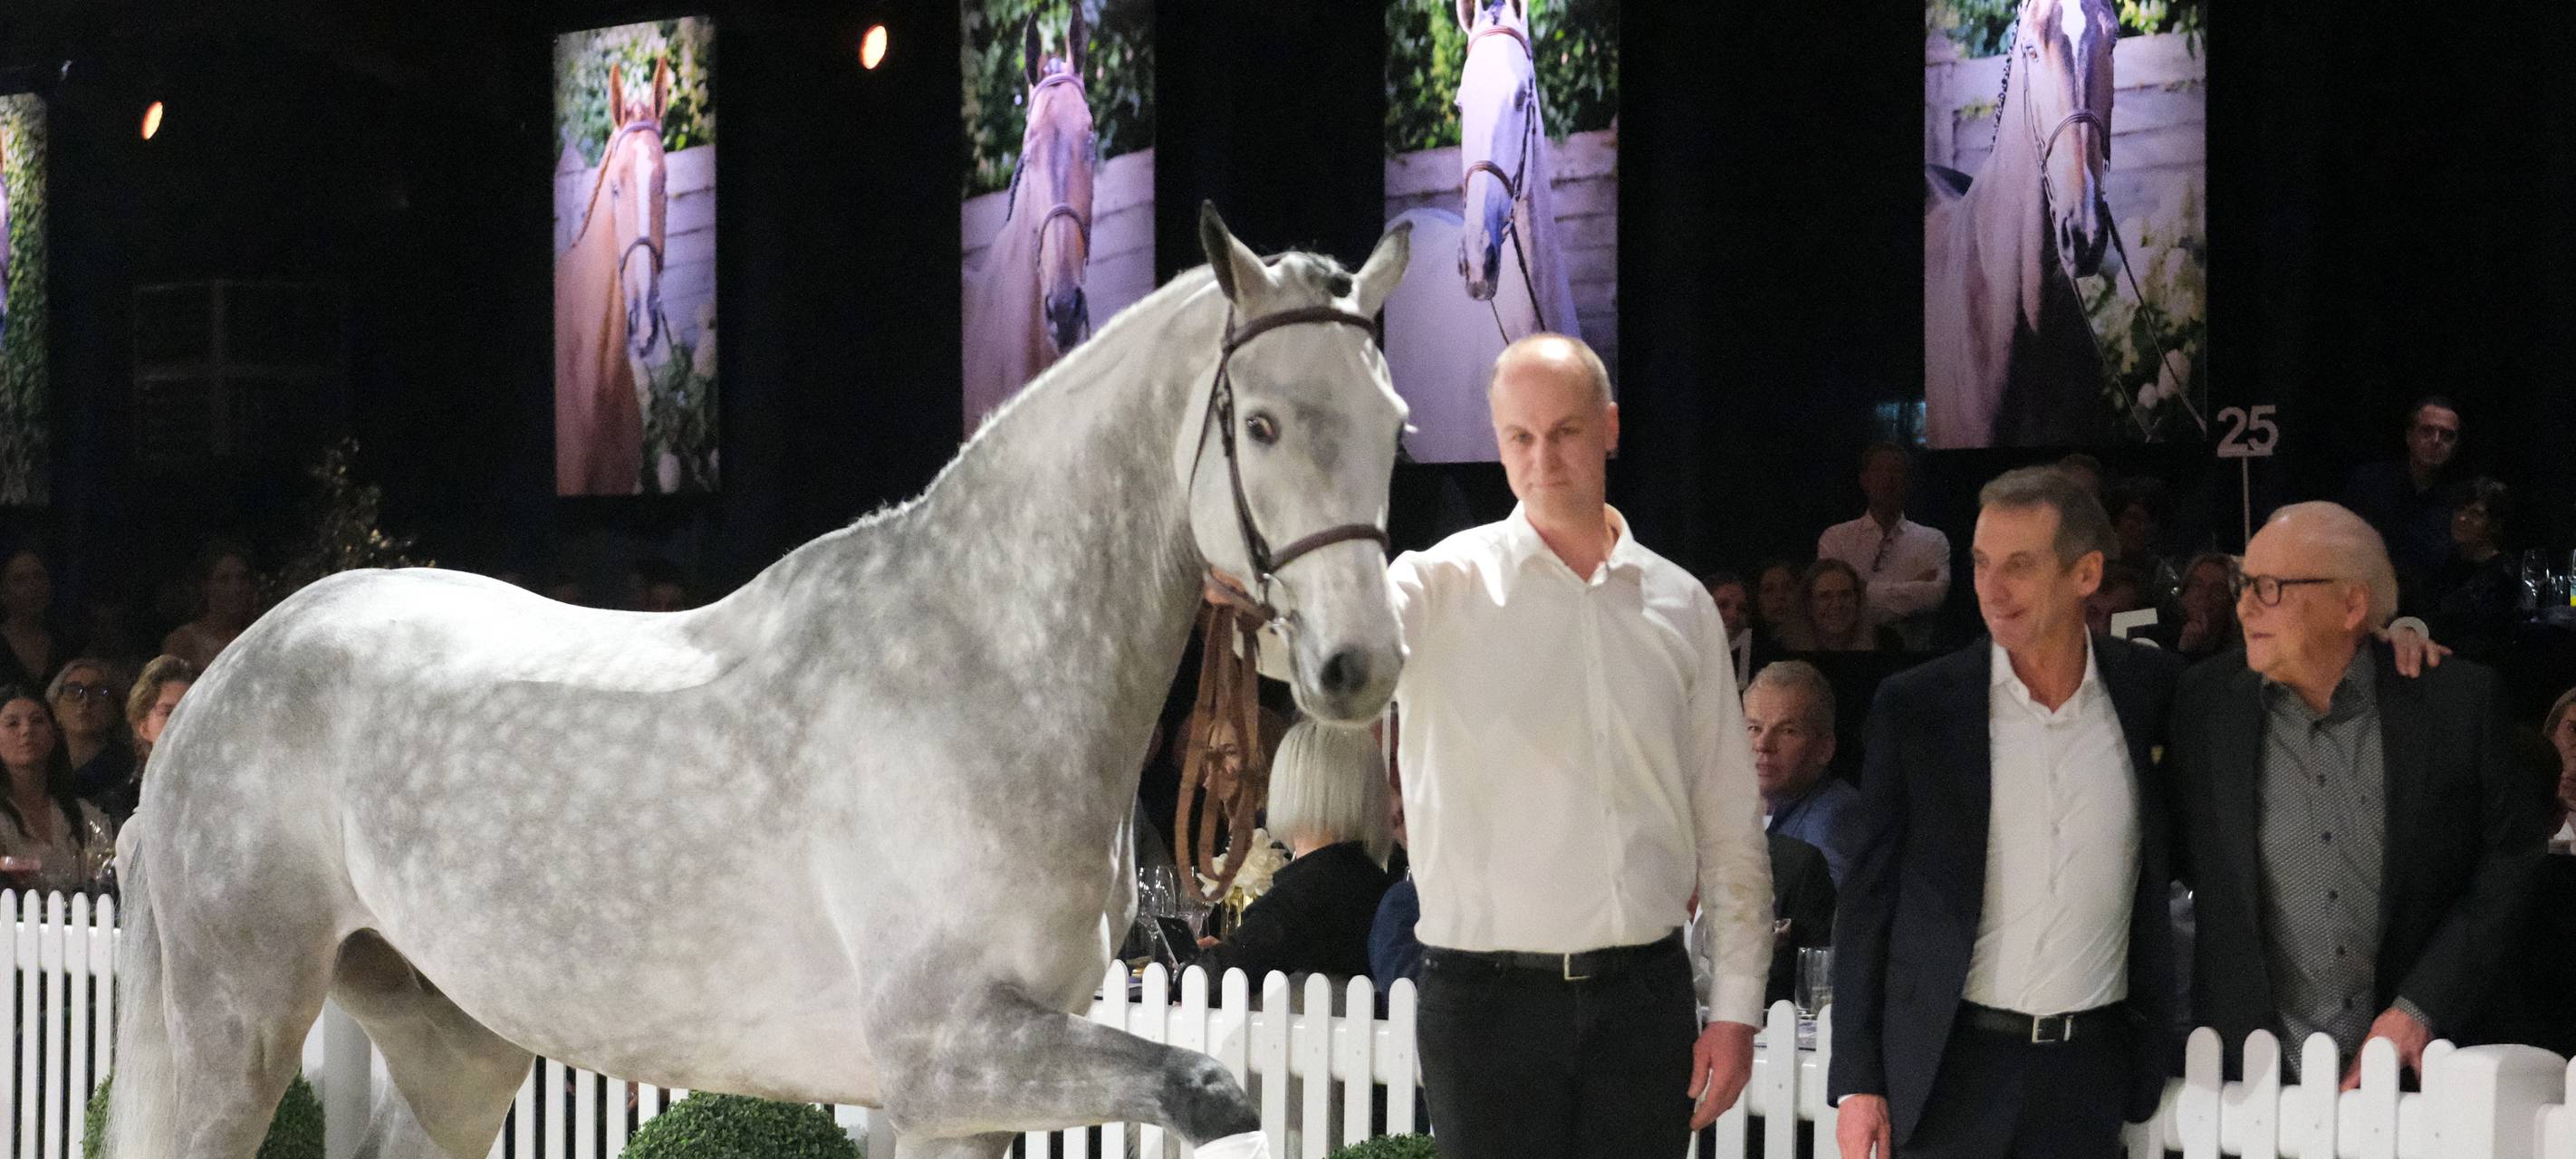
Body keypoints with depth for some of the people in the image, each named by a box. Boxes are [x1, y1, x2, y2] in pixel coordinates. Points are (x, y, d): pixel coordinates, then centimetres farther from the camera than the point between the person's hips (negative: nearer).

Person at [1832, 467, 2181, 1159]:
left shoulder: (2150, 692, 4)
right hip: (1950, 1068, -1)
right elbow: (1868, 899, 2)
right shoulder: (1914, 706, 0)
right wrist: (1858, 1080, -3)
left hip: (2089, 1075, 1)